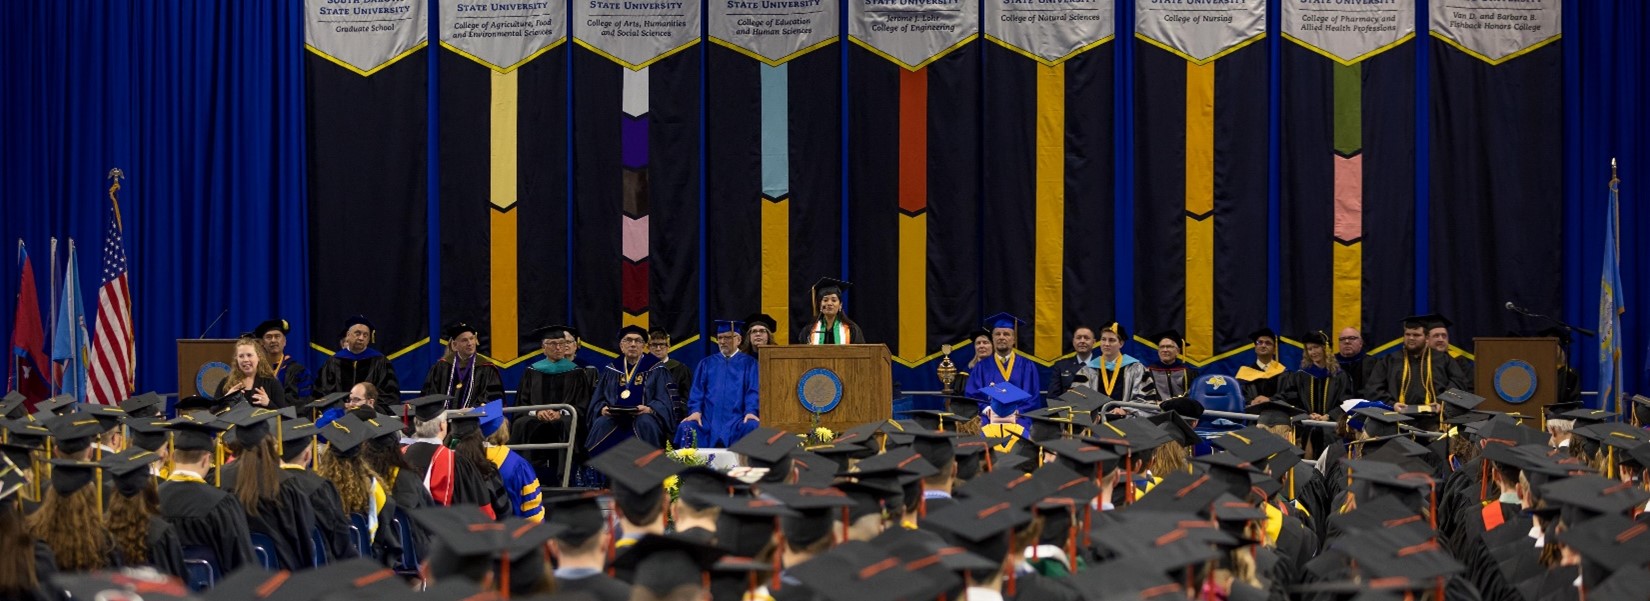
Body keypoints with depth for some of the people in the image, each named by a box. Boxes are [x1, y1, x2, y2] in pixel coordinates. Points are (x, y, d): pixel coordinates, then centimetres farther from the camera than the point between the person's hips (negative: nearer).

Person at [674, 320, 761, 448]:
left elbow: (753, 391, 3)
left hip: (736, 419, -2)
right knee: (686, 428, -27)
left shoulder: (749, 363, 13)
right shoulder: (706, 364, 21)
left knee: (753, 427, -34)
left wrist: (751, 411, -16)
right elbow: (697, 390, 12)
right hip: (708, 418, 2)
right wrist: (695, 411, -7)